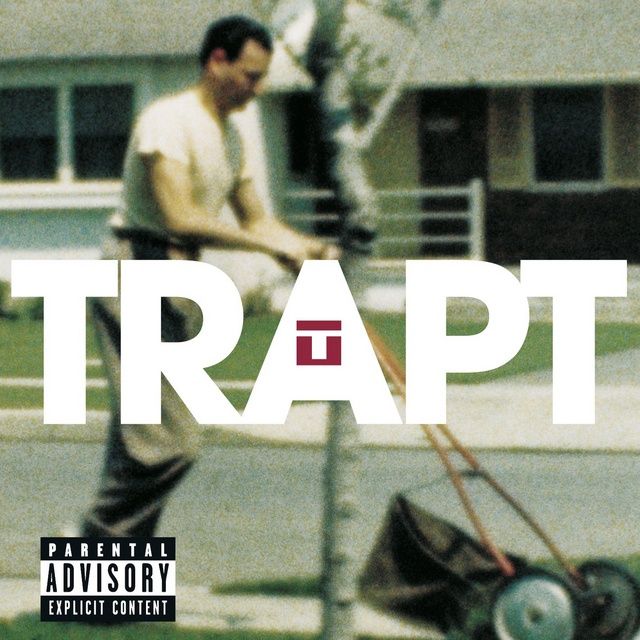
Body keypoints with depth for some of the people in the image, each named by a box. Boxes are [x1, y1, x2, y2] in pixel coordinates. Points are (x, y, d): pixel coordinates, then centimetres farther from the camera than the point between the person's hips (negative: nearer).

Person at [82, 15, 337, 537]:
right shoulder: (169, 121, -15)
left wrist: (307, 247, 0)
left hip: (177, 291, 9)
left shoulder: (233, 138, 15)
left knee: (140, 443, 11)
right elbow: (181, 219, -24)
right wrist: (269, 244, -21)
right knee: (171, 442, -14)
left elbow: (255, 219, 19)